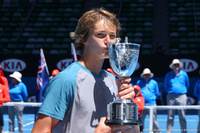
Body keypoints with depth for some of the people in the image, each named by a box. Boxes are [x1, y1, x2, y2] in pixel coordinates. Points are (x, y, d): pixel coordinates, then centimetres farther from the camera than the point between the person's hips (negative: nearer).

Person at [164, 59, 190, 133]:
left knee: (182, 116, -1)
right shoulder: (168, 75, 6)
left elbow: (187, 84, 18)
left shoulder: (184, 74, 7)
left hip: (181, 97, 0)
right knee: (170, 116, 0)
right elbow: (165, 85, 18)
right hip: (171, 97, 0)